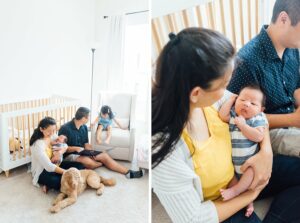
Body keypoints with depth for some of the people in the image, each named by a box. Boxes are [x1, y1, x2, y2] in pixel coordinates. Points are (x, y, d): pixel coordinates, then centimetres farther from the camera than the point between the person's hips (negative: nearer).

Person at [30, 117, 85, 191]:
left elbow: (65, 146, 8)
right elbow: (49, 167, -28)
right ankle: (50, 185, -6)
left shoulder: (50, 137, -2)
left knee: (79, 166, -9)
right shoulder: (38, 145, -24)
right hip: (42, 172, -9)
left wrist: (60, 153, -15)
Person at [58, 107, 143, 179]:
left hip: (82, 153, 7)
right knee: (88, 162, -36)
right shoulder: (65, 129, -17)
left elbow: (86, 144, 9)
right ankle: (103, 163, -3)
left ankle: (128, 172, -10)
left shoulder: (84, 127, 5)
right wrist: (75, 148, -27)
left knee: (104, 155, -10)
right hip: (70, 155, -7)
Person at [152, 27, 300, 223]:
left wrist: (266, 151, -14)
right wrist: (250, 195, -14)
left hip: (239, 168, 6)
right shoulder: (163, 148, -39)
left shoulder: (208, 96, -22)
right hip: (216, 204, -5)